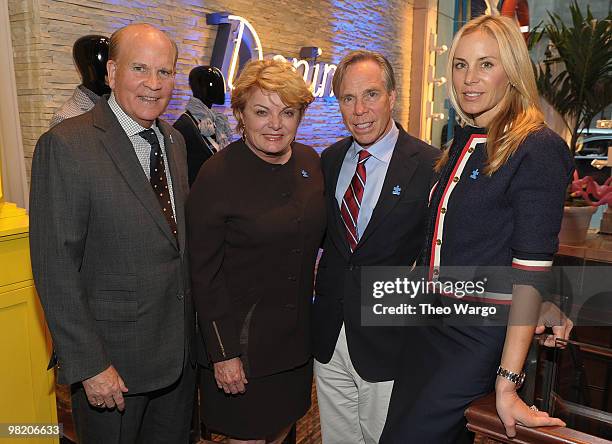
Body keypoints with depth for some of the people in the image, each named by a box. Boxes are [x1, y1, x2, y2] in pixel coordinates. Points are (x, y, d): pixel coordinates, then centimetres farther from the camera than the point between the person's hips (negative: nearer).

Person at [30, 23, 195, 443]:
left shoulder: (174, 140, 5)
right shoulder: (65, 145, -16)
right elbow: (54, 267, -17)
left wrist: (197, 327, 9)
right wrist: (89, 364, -17)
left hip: (181, 346, 6)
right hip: (113, 357, -6)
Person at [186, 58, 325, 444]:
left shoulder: (310, 162, -1)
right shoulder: (218, 175, -18)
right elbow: (205, 274, -15)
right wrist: (222, 352, -15)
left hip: (297, 334, 5)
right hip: (241, 337, -5)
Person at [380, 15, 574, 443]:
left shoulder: (537, 149, -14)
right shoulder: (463, 142, 8)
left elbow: (531, 269, -18)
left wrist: (508, 381, -19)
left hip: (482, 338, -7)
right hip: (428, 323, 7)